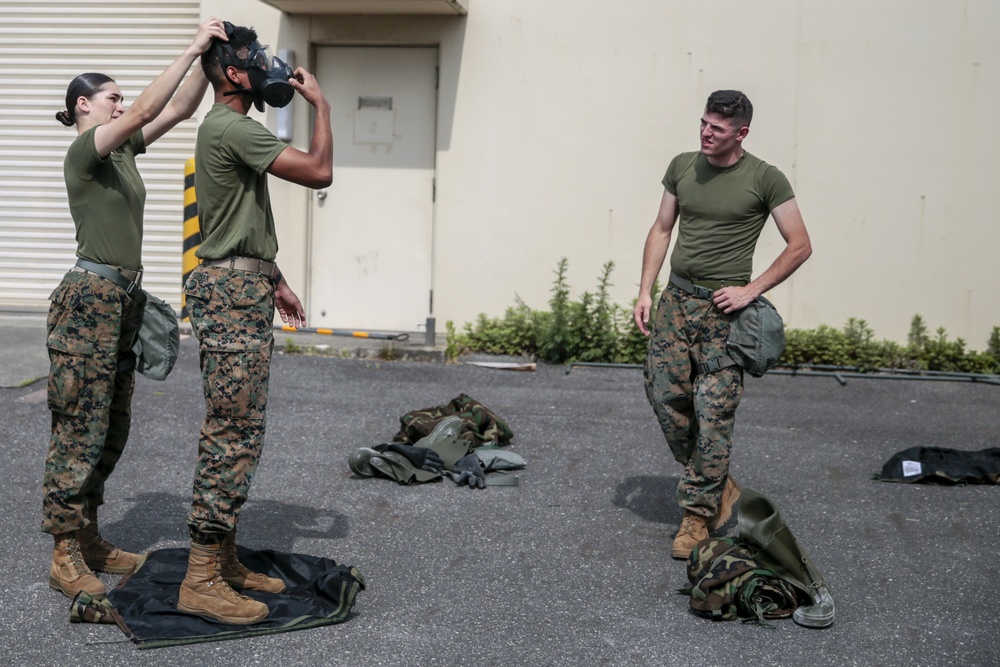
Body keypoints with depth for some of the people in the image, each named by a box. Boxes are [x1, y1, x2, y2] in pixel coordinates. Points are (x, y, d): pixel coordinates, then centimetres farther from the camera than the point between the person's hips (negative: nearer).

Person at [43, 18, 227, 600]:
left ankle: (89, 540, 20)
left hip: (122, 302, 9)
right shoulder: (84, 150, -9)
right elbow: (145, 111, -22)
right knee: (81, 429, -6)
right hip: (89, 299, -9)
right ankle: (66, 558, 0)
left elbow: (178, 109, 12)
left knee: (112, 430, 11)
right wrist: (193, 48, -20)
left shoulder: (124, 149, 15)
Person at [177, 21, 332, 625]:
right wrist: (321, 105, -6)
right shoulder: (230, 127, -13)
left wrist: (275, 281, 25)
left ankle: (225, 559, 18)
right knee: (233, 434, -10)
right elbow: (319, 171, -18)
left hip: (244, 288, 11)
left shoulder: (231, 128, 21)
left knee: (240, 432, 12)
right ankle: (202, 580, -6)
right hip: (232, 292, -11)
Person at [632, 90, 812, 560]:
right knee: (664, 397, 4)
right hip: (675, 300, 5)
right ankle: (720, 485, 24)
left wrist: (751, 290, -10)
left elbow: (800, 246, -3)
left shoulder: (764, 179, -5)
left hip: (724, 310, -5)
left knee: (713, 414, -4)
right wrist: (645, 291, 7)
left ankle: (698, 514, 10)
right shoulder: (682, 167, 8)